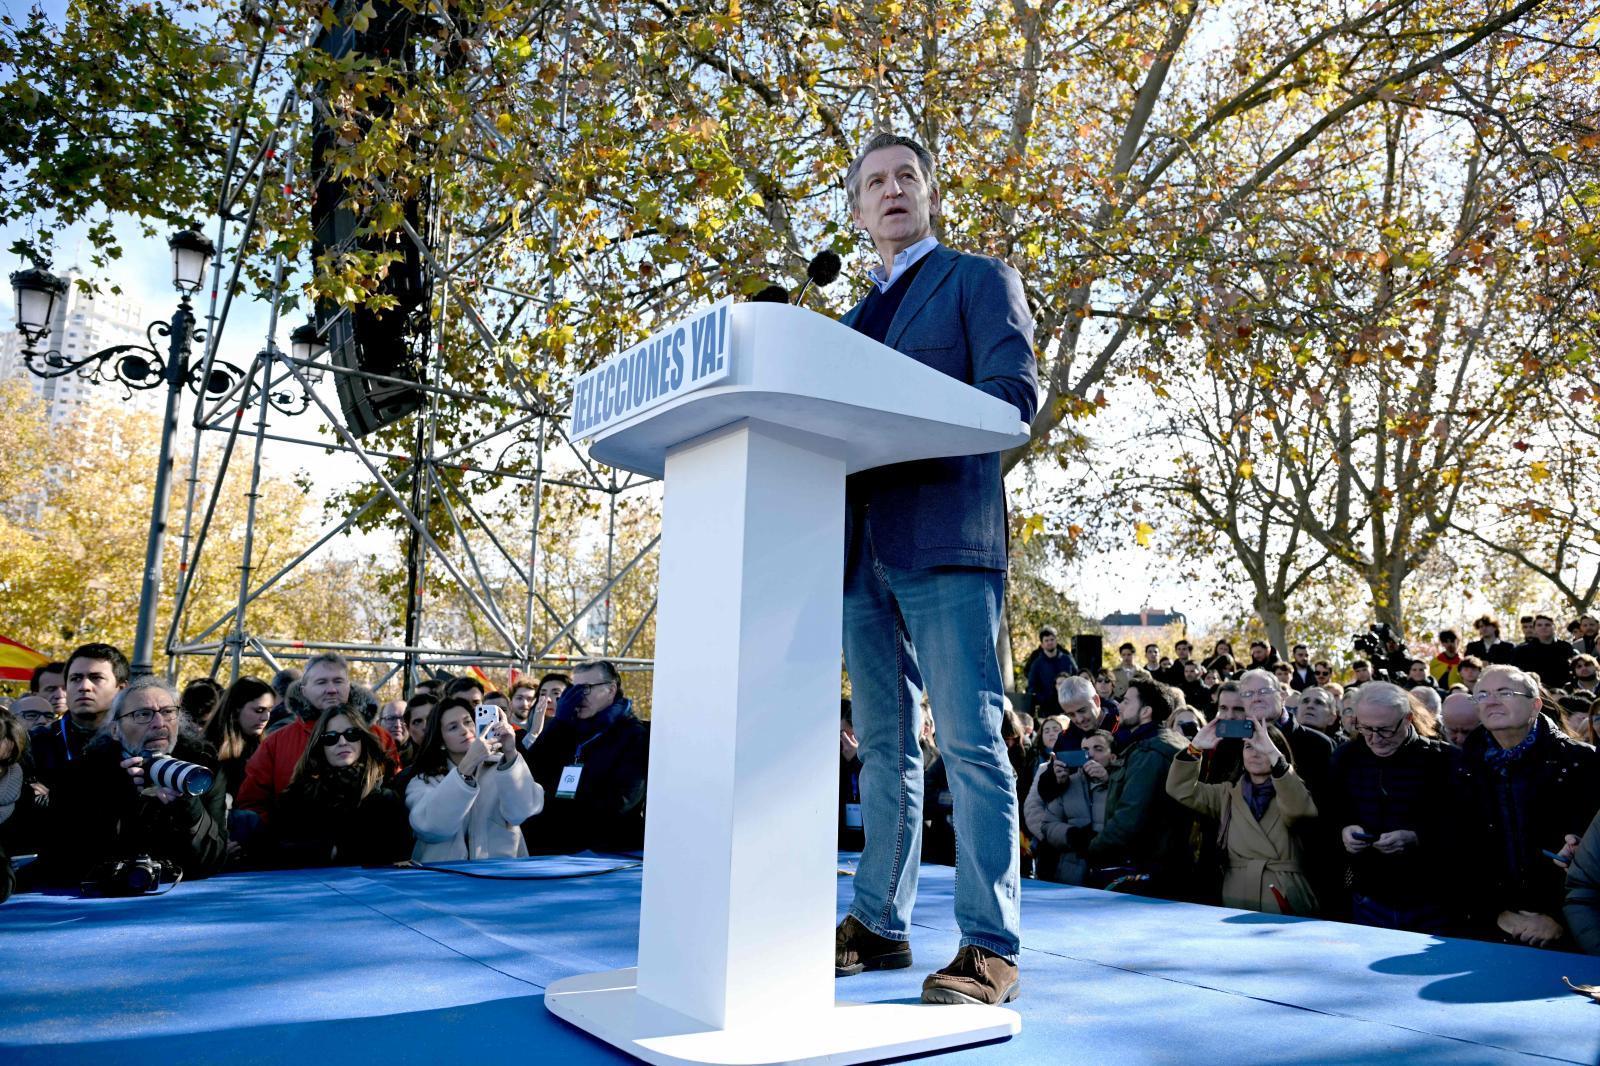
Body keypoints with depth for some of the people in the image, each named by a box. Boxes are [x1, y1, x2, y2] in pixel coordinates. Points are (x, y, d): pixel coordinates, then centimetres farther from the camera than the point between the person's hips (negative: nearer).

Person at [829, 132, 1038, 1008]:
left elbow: (1015, 391, -7)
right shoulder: (854, 319, 26)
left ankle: (989, 947, -2)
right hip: (863, 549, 6)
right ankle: (878, 924, 18)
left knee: (968, 742, -8)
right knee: (882, 748, 9)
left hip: (946, 538, -6)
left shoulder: (980, 280, 9)